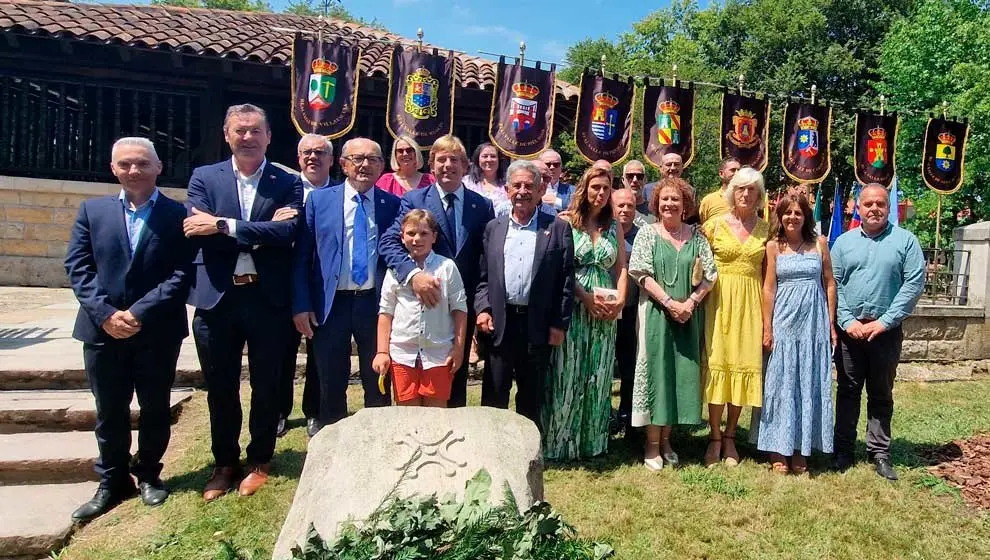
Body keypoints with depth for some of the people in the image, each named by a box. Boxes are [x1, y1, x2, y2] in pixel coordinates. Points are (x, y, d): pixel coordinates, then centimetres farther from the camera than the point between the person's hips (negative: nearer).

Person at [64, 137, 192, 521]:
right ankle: (112, 482, 31)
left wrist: (139, 313, -16)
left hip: (157, 331, -2)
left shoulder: (178, 215, -3)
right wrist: (106, 313, -12)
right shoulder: (92, 211, 7)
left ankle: (148, 474, 32)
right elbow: (77, 266, 1)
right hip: (102, 330, 2)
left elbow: (182, 274, -9)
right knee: (109, 412, 14)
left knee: (155, 408, 12)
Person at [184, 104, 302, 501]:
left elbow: (289, 231, -15)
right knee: (220, 387, 14)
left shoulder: (288, 183, 2)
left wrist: (225, 225, -18)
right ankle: (224, 463, 33)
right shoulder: (204, 178, 6)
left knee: (266, 384, 10)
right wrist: (262, 234, -14)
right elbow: (200, 233, -8)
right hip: (217, 298, 2)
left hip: (268, 297, -1)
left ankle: (260, 460, 30)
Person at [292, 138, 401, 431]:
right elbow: (301, 256, 2)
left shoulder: (393, 205, 2)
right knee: (331, 384, 13)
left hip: (376, 303, 0)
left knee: (377, 383, 11)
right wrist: (301, 305, -5)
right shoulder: (319, 200, 2)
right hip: (331, 304, 0)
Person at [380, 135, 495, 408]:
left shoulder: (483, 206, 3)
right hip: (424, 301, -2)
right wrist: (413, 273, -31)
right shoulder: (413, 200, -3)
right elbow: (389, 242, -13)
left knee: (457, 374, 16)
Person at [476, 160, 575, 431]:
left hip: (538, 325, -1)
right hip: (499, 322, 1)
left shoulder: (558, 228, 2)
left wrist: (559, 324, -5)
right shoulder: (493, 228, 10)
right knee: (494, 395, 8)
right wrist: (482, 309, -4)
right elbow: (483, 276, 10)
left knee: (531, 398, 12)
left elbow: (566, 280, -1)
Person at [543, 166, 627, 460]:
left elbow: (621, 267, 11)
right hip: (573, 306, -4)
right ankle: (561, 441, 11)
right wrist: (586, 297, -16)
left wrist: (620, 299, -4)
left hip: (606, 310, 4)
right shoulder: (566, 221, 0)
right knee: (568, 374, 0)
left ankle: (593, 440, 21)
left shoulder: (613, 226, 13)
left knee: (598, 377, 9)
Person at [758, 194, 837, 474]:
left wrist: (831, 324, 4)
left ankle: (801, 451, 17)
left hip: (814, 322, 2)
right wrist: (767, 328, -5)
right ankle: (778, 451, 11)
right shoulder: (773, 246, 1)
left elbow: (830, 284, 7)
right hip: (783, 321, -1)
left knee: (809, 383, 6)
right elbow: (769, 288, -1)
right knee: (781, 382, 3)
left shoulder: (819, 243, 5)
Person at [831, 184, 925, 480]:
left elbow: (914, 284, -6)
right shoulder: (843, 242, 6)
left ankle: (879, 452, 19)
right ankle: (843, 449, 18)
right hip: (849, 330, 1)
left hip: (886, 331, -1)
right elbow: (833, 285, 2)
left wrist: (884, 322, -11)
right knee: (847, 391, 9)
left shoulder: (905, 240, 1)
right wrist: (848, 321, -9)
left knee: (881, 395, 9)